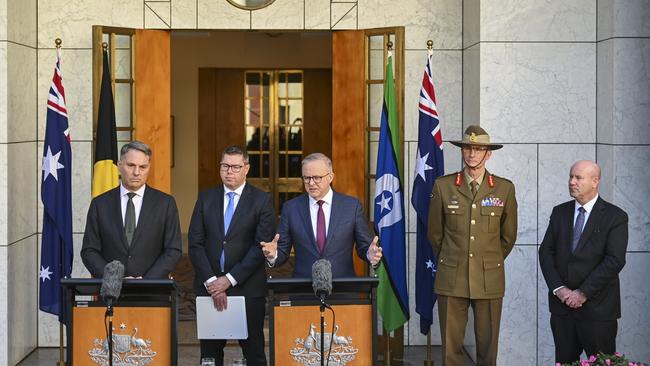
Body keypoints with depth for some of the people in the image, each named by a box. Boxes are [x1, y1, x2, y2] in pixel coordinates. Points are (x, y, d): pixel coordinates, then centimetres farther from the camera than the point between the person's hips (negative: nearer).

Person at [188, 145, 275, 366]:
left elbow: (261, 247, -7)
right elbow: (195, 244, 3)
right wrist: (210, 281, -9)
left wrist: (229, 279, -12)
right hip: (208, 287, 3)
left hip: (248, 289, -2)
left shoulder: (262, 201, 0)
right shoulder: (206, 198, 9)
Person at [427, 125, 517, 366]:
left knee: (487, 346, 5)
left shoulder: (505, 189, 2)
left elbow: (508, 236, 13)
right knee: (451, 346, 2)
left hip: (490, 280, 0)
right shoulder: (443, 186, 2)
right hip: (452, 279, 0)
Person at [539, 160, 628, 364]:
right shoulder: (559, 212, 9)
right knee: (564, 360, 9)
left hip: (597, 307, -4)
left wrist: (583, 293, -15)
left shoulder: (615, 217, -5)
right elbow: (546, 251, 5)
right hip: (562, 302, 4)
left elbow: (614, 261, -13)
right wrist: (558, 289, -8)